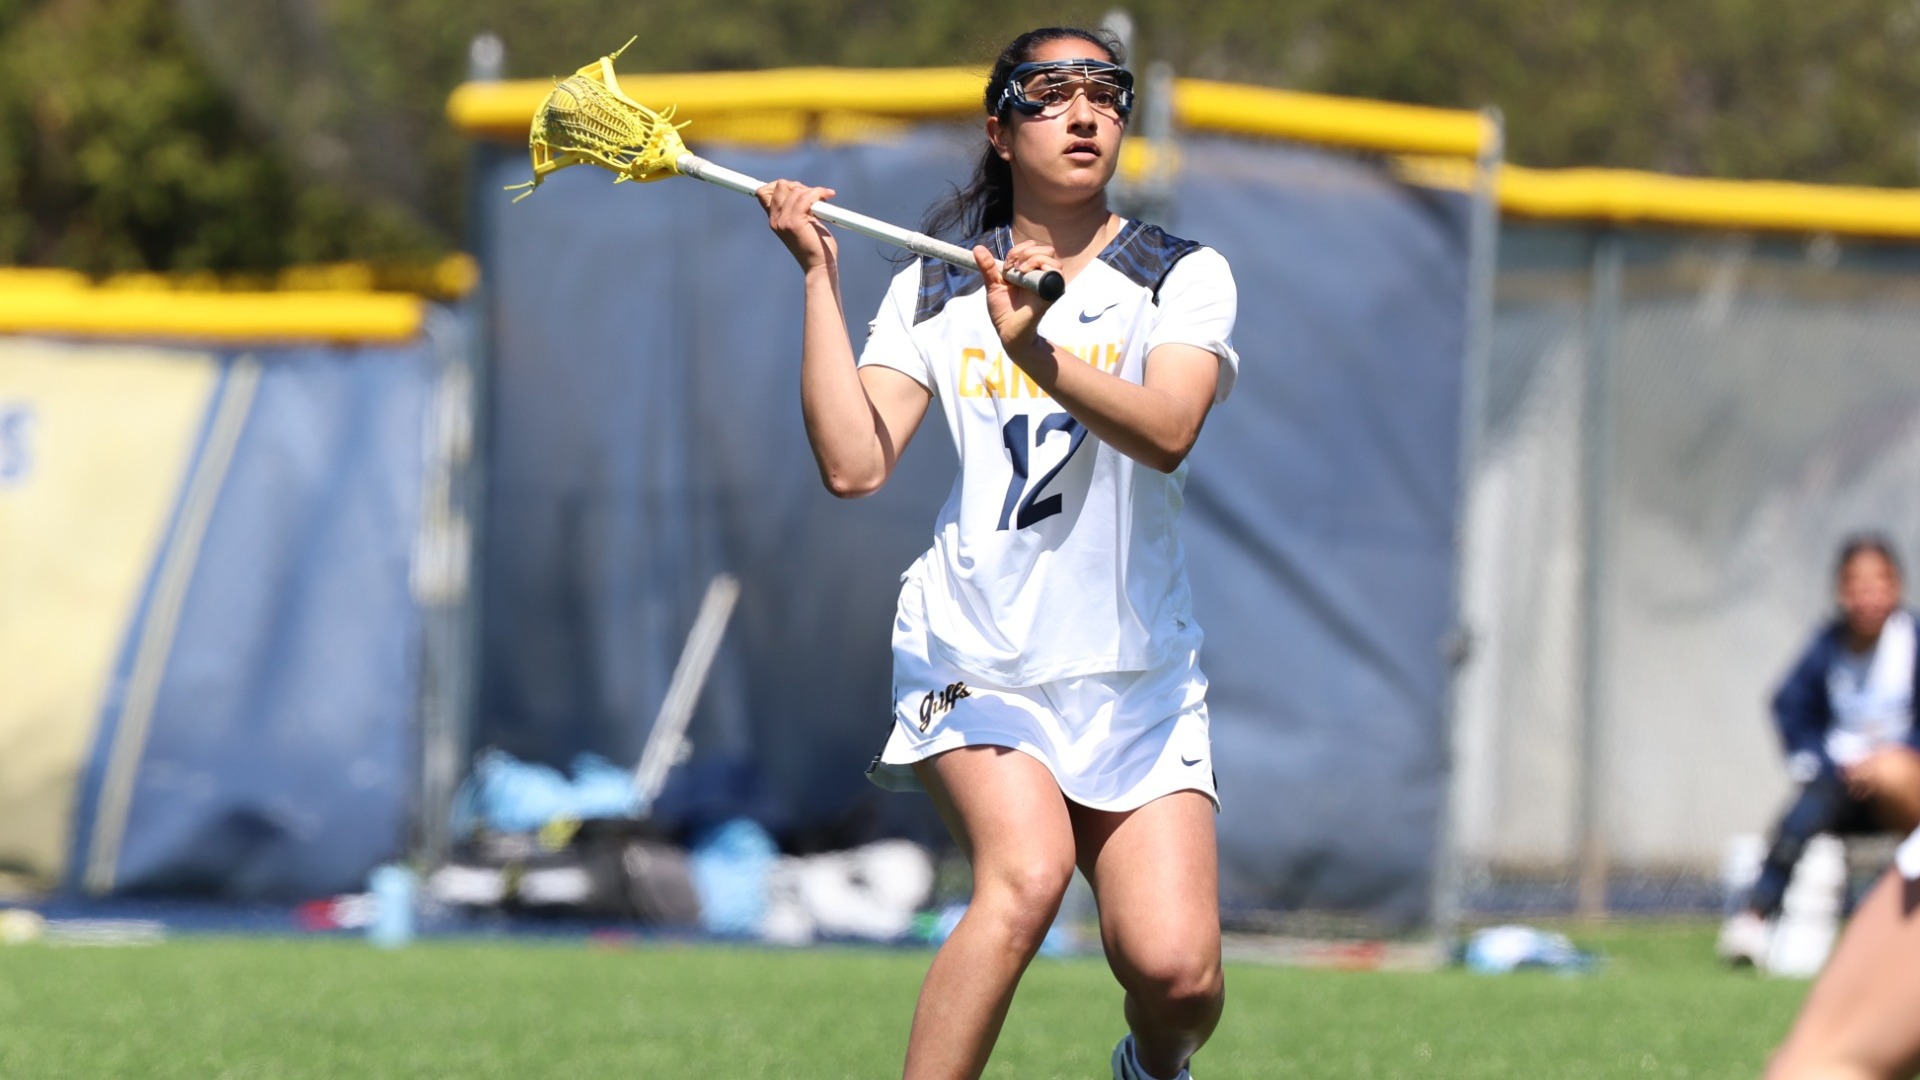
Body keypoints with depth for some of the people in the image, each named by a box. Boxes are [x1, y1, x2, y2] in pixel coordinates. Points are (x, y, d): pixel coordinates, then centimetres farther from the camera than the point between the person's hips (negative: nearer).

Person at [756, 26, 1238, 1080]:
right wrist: (818, 277, -7)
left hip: (1136, 671, 1)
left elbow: (1167, 430, -19)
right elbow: (852, 464, -7)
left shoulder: (1186, 277, 1)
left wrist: (1037, 353, -34)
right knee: (1026, 872, -31)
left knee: (1173, 969, -15)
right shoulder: (934, 295, 6)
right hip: (973, 652, -1)